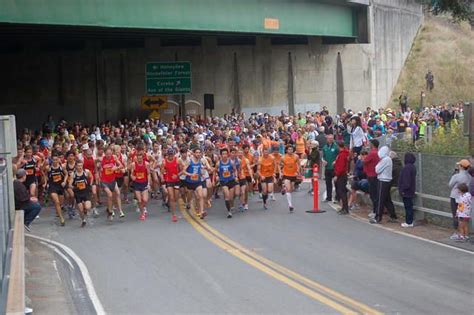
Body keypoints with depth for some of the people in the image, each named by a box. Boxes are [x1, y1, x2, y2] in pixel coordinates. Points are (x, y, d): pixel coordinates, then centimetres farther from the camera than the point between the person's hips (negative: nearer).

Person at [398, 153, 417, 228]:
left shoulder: (407, 167, -20)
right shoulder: (412, 167, 12)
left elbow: (406, 180, -23)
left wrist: (403, 189, -20)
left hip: (406, 191, -10)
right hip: (410, 191, 10)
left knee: (408, 206, -5)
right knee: (409, 206, 14)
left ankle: (409, 222, -2)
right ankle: (409, 221, 19)